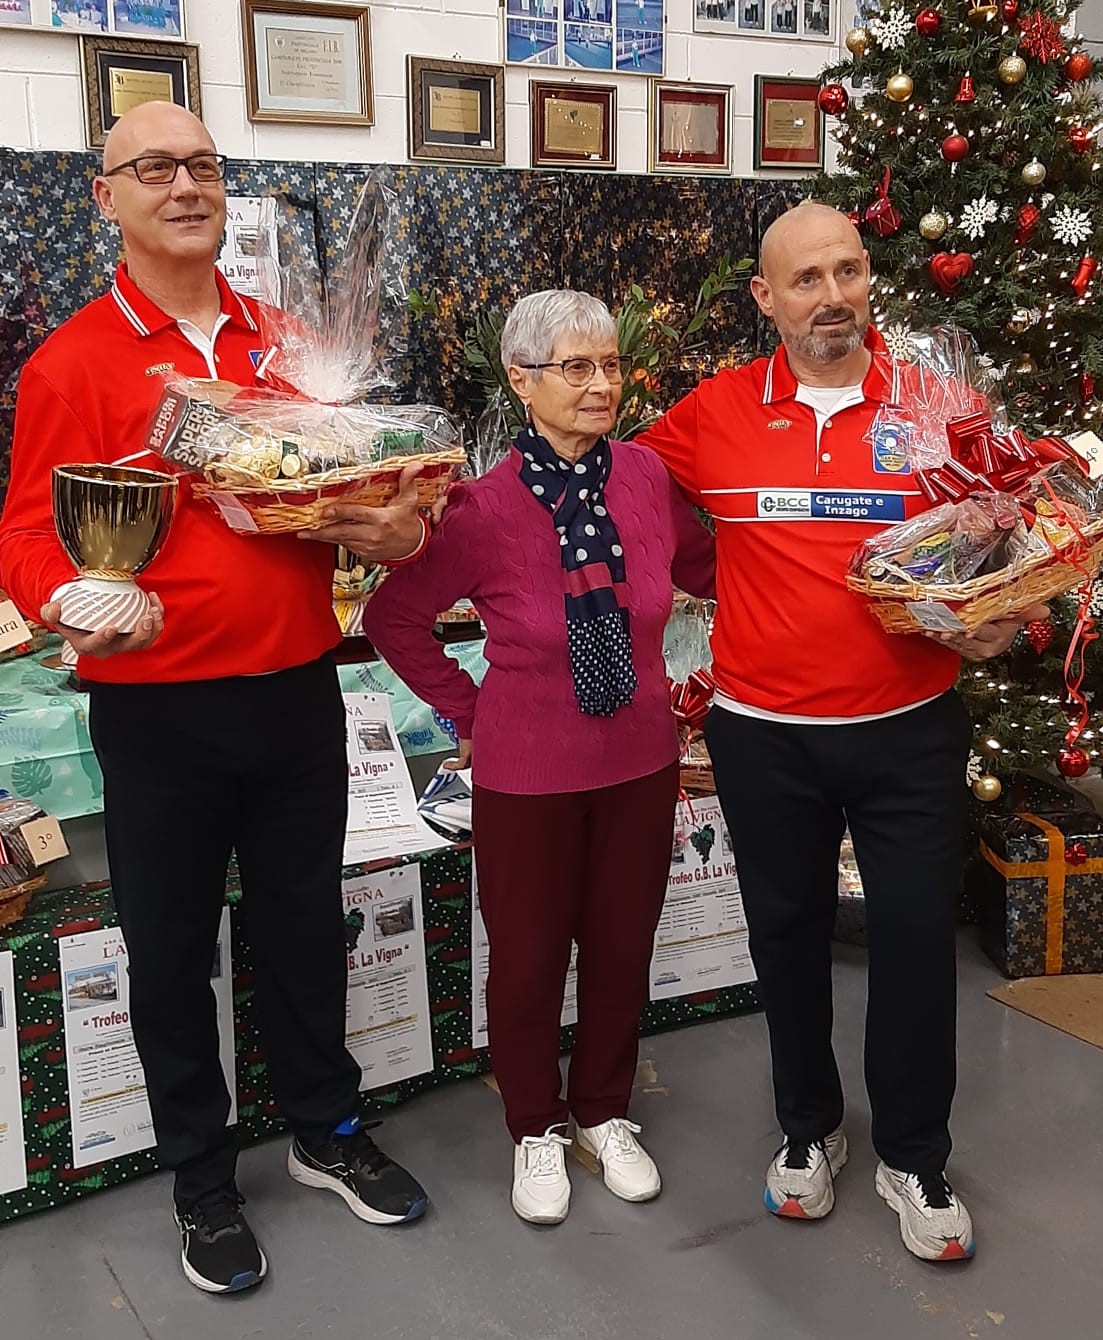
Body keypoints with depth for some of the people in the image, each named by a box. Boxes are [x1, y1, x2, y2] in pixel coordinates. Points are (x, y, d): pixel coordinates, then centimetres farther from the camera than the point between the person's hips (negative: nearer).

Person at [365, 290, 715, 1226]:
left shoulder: (649, 479, -8)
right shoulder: (483, 508, -17)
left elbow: (706, 570, 11)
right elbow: (394, 619, -4)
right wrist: (467, 710, -2)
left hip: (641, 762, 3)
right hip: (526, 772, -3)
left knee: (623, 944, 16)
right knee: (528, 955, 12)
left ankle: (606, 1113, 40)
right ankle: (536, 1128, 36)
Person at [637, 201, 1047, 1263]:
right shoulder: (717, 413, -1)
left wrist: (996, 621, -14)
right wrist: (717, 577, 3)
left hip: (908, 728, 0)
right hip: (763, 733, 1)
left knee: (917, 937, 4)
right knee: (787, 933, 14)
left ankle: (915, 1160, 26)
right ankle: (807, 1129, 37)